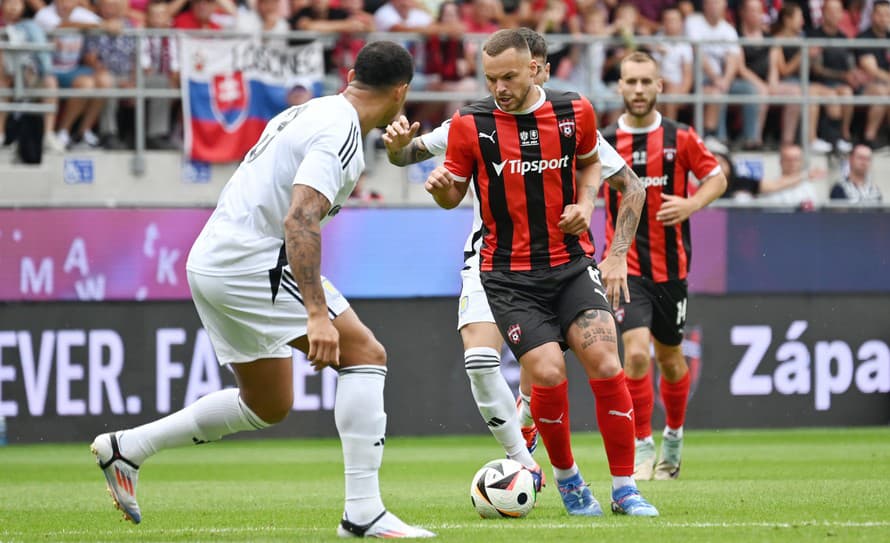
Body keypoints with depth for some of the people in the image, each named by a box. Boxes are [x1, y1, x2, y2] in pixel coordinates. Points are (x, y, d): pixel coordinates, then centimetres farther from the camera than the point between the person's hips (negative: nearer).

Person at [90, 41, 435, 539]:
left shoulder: (309, 113, 15)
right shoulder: (340, 133, -14)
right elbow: (300, 221, -26)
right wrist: (317, 312, -31)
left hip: (212, 262, 10)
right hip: (250, 264, -10)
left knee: (269, 406, 20)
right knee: (366, 354, -9)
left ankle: (126, 447, 23)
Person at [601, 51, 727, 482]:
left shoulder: (680, 138, -2)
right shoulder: (604, 142, -2)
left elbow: (717, 177, 5)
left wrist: (692, 204, -13)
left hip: (670, 266, 1)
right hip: (625, 266, -1)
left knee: (670, 357, 14)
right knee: (636, 352, -19)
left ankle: (674, 435, 39)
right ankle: (642, 446, -7)